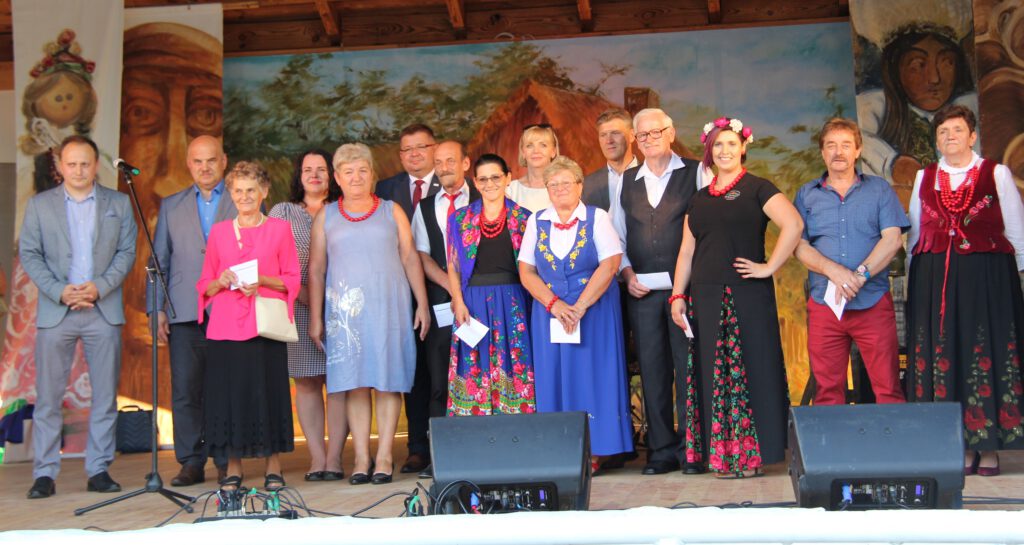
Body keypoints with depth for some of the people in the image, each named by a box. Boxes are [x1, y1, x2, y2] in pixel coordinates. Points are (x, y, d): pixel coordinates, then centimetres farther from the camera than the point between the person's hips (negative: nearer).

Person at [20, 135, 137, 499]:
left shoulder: (118, 204, 9)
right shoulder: (39, 205, 8)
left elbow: (127, 252, 4)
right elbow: (29, 254, 4)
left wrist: (100, 286, -11)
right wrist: (60, 291, -10)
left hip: (104, 309, 1)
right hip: (55, 311, -1)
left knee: (105, 396, 3)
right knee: (48, 397, -1)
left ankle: (98, 470, 11)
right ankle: (44, 474, 5)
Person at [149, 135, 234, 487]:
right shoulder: (171, 206, 18)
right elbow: (159, 259, 15)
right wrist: (157, 309, 5)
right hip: (184, 313, 2)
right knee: (185, 392, 0)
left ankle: (227, 462, 6)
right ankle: (191, 463, 7)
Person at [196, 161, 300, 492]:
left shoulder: (279, 229, 8)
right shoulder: (219, 232, 13)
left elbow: (293, 280, 5)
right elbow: (204, 285, 14)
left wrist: (263, 281, -11)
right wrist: (221, 281, -6)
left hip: (265, 325, -2)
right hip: (226, 325, 2)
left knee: (268, 391, -3)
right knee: (228, 393, -1)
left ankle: (273, 468, 7)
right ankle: (233, 470, 8)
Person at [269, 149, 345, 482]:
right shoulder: (282, 212, 15)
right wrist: (299, 291, -9)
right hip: (297, 306, 1)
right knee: (306, 381, -1)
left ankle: (335, 457, -3)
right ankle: (317, 457, 2)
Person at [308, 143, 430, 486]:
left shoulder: (392, 211, 11)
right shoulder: (326, 217, 11)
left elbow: (410, 258, 8)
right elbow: (316, 269, 9)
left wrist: (422, 304, 1)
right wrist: (315, 318, 3)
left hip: (388, 306, 0)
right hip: (345, 309, 0)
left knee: (388, 380, -3)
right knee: (355, 383, -2)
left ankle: (384, 457, 1)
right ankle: (361, 458, 1)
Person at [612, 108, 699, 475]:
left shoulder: (695, 174, 3)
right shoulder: (627, 181, 14)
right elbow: (616, 235, 16)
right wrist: (627, 273, 1)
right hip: (641, 290, 4)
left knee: (689, 366, -2)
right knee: (652, 368, 5)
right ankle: (661, 449, 12)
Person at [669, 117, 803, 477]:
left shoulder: (756, 189, -1)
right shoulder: (699, 200, 16)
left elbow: (793, 224, -14)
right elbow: (687, 252, 17)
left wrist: (770, 267, -14)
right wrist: (677, 295, 9)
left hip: (748, 296, -5)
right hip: (707, 298, 5)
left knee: (749, 369, -4)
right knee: (714, 373, 5)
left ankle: (751, 453, 1)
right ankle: (721, 453, 12)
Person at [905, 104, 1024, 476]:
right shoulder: (924, 178, 14)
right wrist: (915, 277, 10)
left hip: (987, 277, -3)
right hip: (934, 278, 3)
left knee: (987, 354, -2)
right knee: (942, 356, 0)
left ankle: (988, 448, 3)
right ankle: (961, 447, 6)